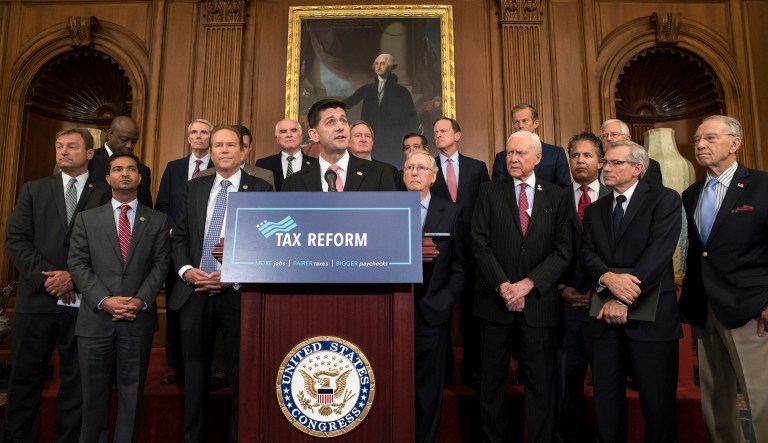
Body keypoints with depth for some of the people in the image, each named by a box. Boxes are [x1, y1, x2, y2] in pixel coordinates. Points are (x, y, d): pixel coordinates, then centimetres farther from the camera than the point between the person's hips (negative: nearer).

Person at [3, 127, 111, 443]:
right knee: (25, 377, 11)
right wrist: (46, 277, -9)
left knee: (76, 379, 8)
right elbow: (15, 239, 3)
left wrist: (74, 276, -13)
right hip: (36, 298, 2)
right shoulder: (34, 190, 11)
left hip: (83, 300, -1)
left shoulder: (106, 194, 3)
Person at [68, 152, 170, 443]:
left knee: (132, 393, 9)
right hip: (96, 319, 1)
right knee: (94, 394, 11)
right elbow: (78, 264, 2)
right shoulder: (87, 219, 9)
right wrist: (104, 300, -12)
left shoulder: (158, 220, 8)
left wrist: (141, 301, -12)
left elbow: (161, 264, 1)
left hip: (139, 320, 0)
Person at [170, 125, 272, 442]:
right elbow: (179, 236, 11)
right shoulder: (194, 188, 12)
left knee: (240, 372, 8)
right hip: (194, 291, 4)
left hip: (238, 293, -3)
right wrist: (186, 270, -7)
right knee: (195, 370, 15)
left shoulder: (260, 189, -1)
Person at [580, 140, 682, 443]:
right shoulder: (594, 210, 15)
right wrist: (608, 278, -20)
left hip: (649, 314, -4)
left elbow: (659, 252, -13)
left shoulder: (665, 199, 0)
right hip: (604, 315, 4)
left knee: (658, 403, 7)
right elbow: (586, 253, 2)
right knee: (606, 400, 12)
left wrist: (623, 299, -20)